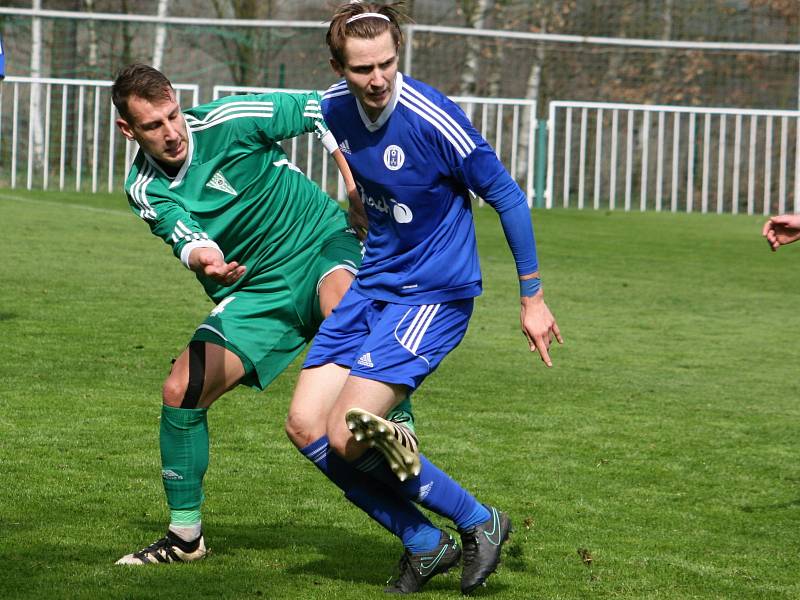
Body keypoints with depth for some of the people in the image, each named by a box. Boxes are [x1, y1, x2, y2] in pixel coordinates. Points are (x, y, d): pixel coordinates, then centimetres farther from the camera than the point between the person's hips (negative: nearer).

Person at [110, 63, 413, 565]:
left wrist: (357, 187, -11)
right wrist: (203, 258, -48)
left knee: (341, 303, -41)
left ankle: (399, 428, -36)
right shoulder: (145, 190, -5)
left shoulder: (227, 121, -14)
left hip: (321, 243, -4)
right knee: (180, 392, -7)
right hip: (254, 293, 4)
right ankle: (185, 536, 9)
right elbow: (187, 237, -23)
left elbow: (320, 109, -5)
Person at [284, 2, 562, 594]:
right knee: (306, 426, -2)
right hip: (372, 284, 7)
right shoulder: (335, 106, -3)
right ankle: (425, 544, 10)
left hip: (435, 294, -7)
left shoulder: (432, 119, -23)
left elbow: (507, 196, -12)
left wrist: (533, 298, -6)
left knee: (348, 435, -17)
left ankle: (479, 522, 2)